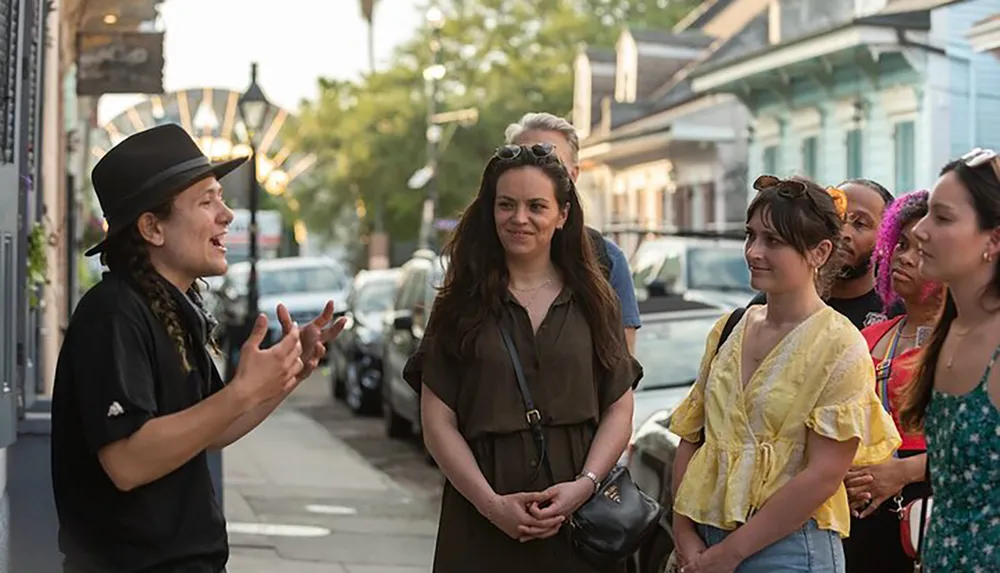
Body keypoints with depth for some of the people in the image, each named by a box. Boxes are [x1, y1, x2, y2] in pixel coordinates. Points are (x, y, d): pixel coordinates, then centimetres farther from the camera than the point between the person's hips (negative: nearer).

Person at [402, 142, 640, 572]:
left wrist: (585, 484, -11)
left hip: (579, 517, 1)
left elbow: (619, 411, 5)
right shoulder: (460, 307, 3)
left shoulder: (593, 303, 6)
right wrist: (491, 503, -13)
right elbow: (438, 422, -2)